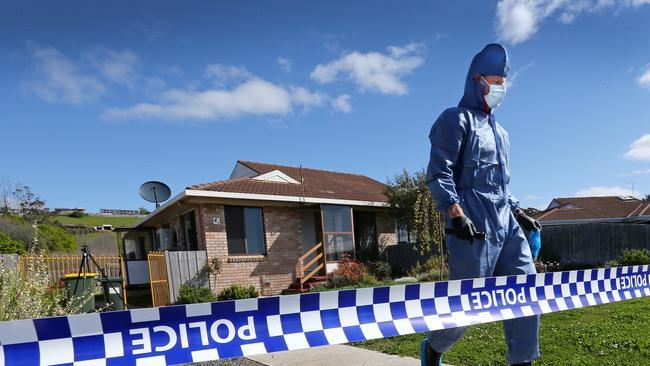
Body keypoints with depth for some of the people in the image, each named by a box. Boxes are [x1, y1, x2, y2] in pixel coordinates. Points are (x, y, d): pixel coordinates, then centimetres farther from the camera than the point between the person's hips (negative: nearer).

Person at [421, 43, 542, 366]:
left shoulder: (499, 131, 24)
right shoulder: (455, 120, -2)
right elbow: (438, 174, -13)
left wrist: (519, 213, 20)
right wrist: (455, 213, -24)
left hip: (506, 225, 8)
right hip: (473, 226, -8)